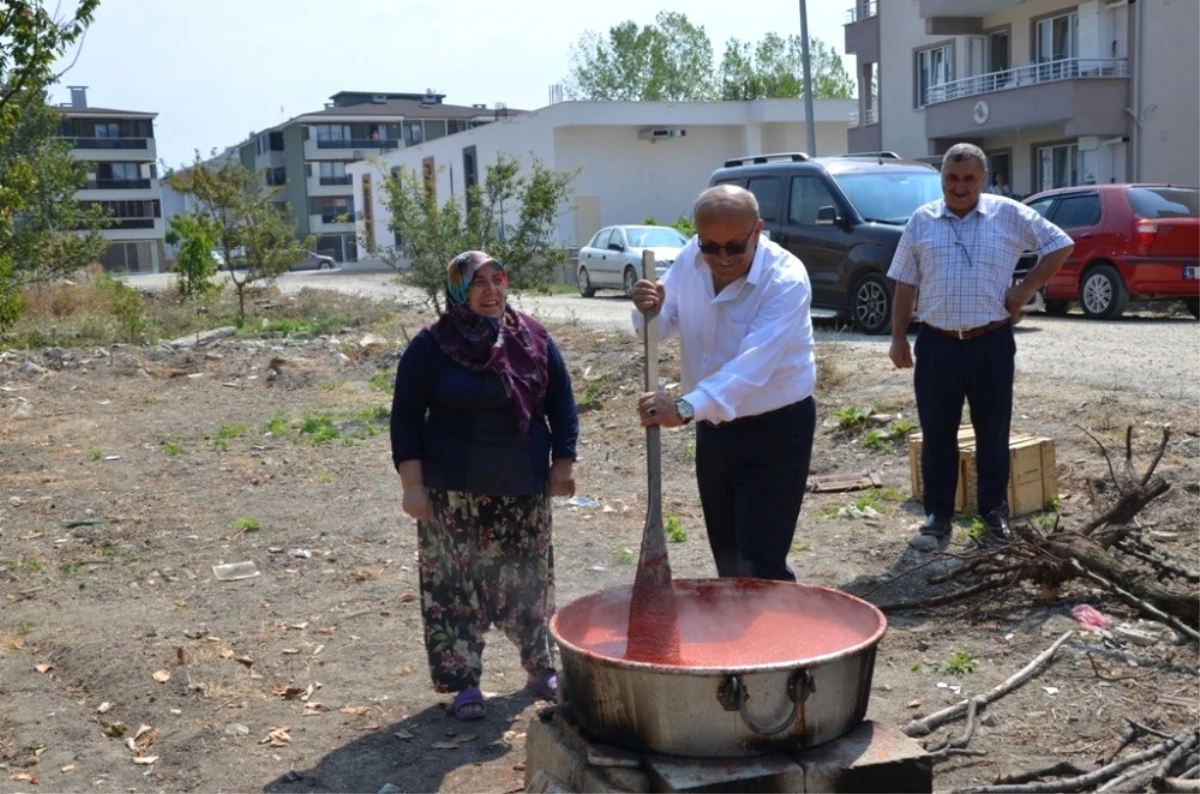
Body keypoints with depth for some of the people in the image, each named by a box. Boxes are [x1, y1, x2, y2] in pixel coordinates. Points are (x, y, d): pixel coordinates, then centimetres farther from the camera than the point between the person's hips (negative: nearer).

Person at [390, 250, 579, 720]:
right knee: (455, 585, 0)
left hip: (524, 489, 3)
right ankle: (464, 681, 13)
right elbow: (406, 417, -3)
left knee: (530, 579, 11)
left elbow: (561, 405, 11)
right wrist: (413, 483, -8)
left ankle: (540, 665, 29)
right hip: (454, 494, -2)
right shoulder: (432, 346, -4)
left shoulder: (534, 339, 4)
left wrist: (563, 464, 5)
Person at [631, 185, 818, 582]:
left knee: (759, 564, -9)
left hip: (774, 431, -6)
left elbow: (753, 364, -37)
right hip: (713, 427, 6)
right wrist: (650, 310, -20)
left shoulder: (786, 279, -25)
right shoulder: (690, 258, -6)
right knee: (726, 557, 17)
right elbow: (663, 326, 5)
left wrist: (686, 408, -50)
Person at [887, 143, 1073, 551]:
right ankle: (938, 515, 16)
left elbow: (1060, 245, 7)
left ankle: (994, 509, 24)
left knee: (993, 432, 9)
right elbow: (905, 285, 7)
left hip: (991, 343, -1)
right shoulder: (921, 221, 5)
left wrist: (1028, 287, -3)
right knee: (937, 434, 6)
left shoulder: (1009, 215, 0)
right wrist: (898, 337, 2)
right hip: (936, 344, 1)